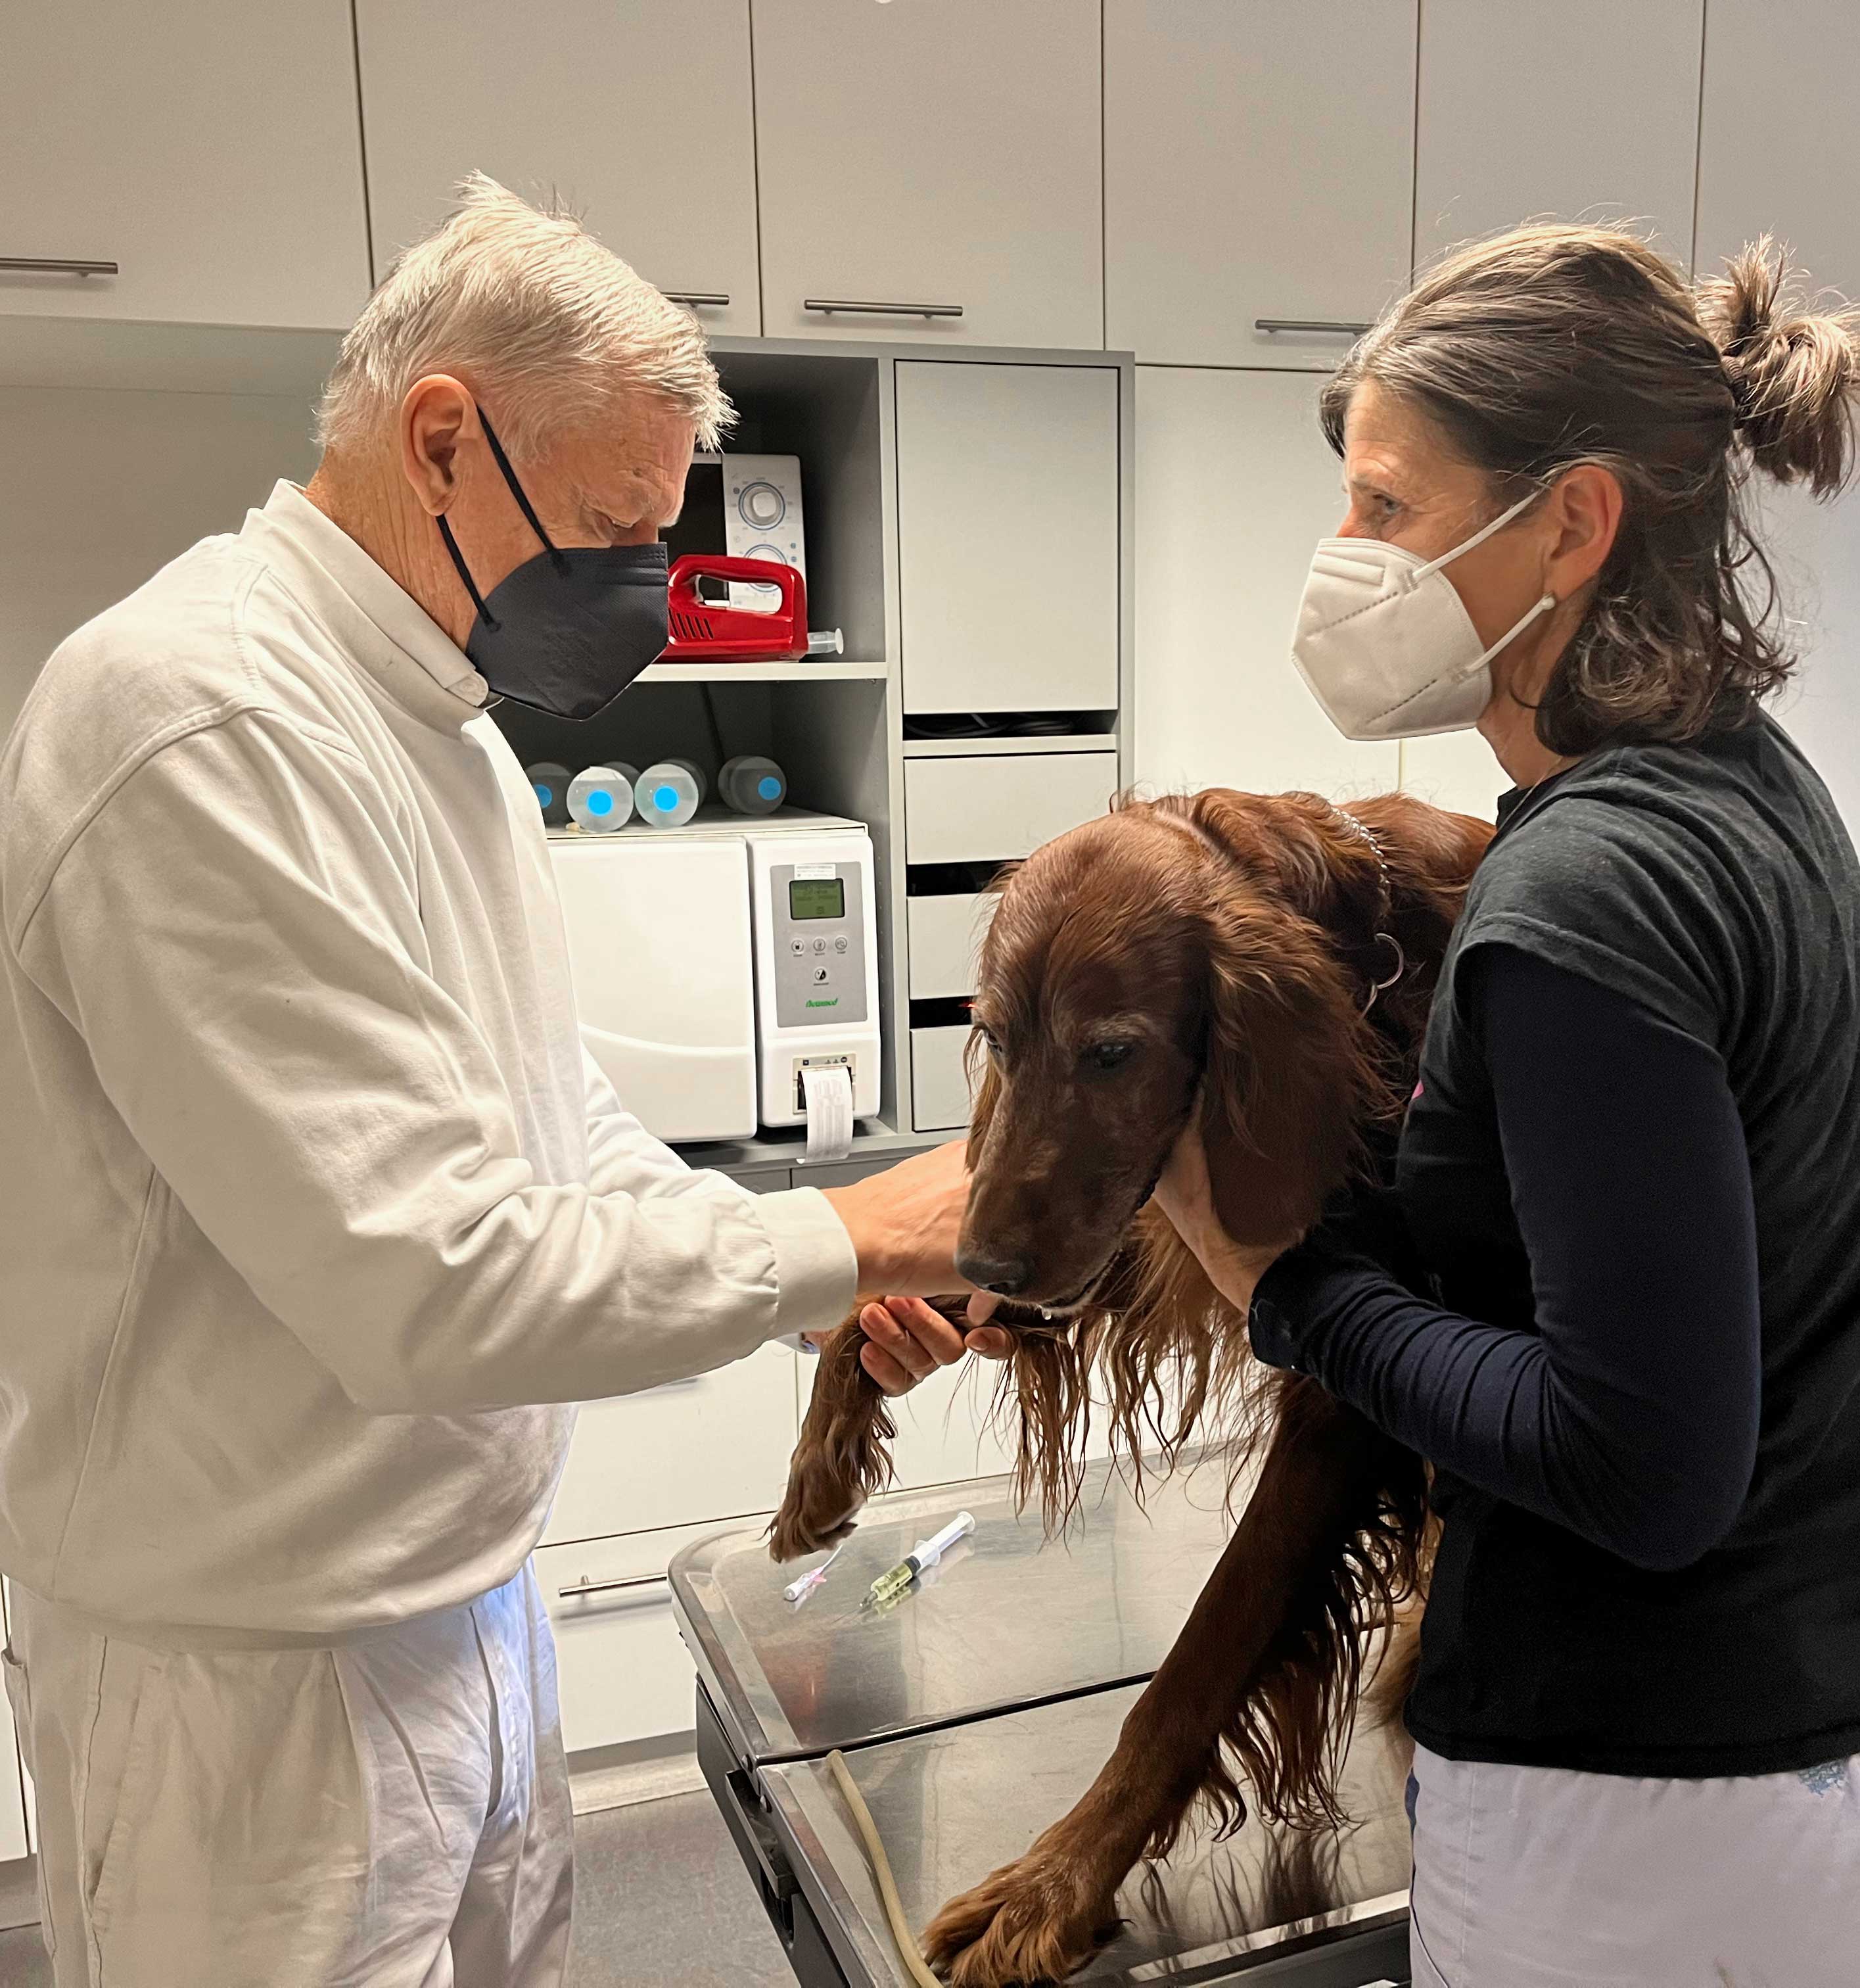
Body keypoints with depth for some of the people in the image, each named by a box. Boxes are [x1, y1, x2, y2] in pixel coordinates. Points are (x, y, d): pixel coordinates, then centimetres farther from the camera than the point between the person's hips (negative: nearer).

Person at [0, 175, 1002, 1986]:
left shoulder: (438, 718, 8)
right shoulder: (204, 725, -24)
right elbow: (427, 1283, -29)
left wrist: (843, 1277, 0)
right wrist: (845, 1239, -18)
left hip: (464, 1602, 9)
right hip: (260, 1680, -8)